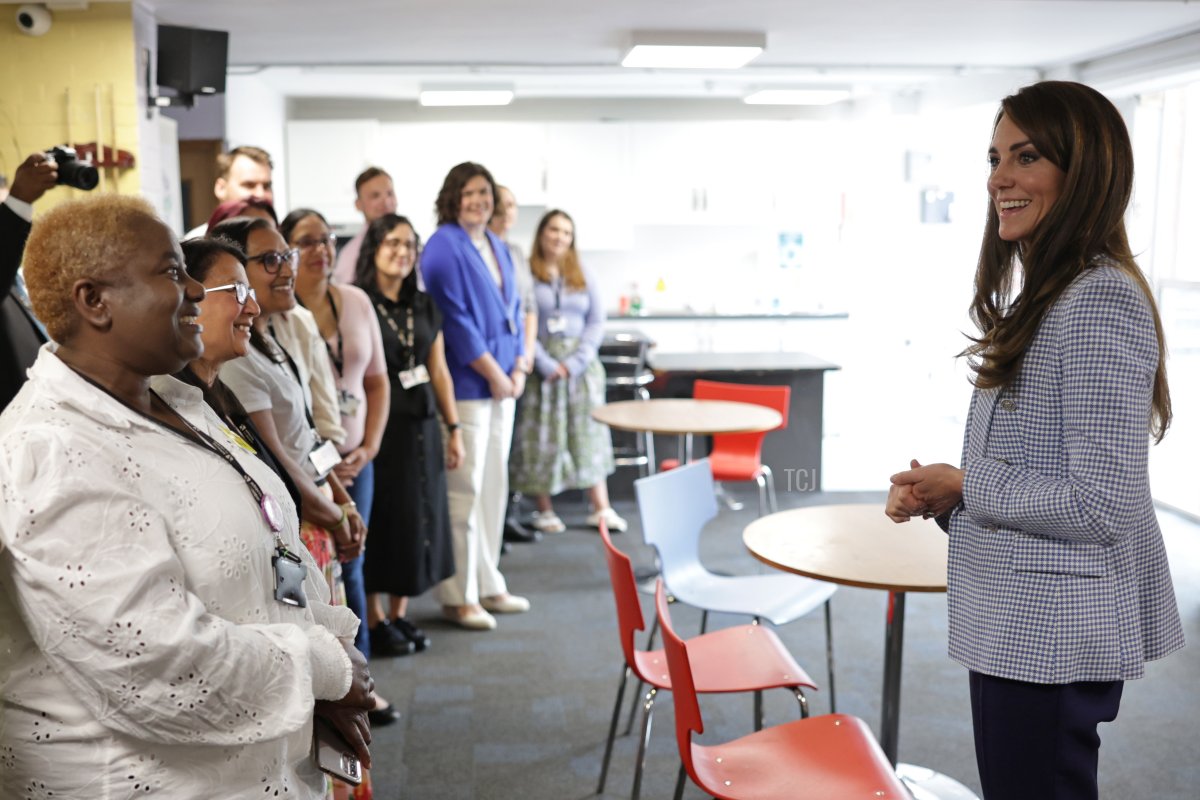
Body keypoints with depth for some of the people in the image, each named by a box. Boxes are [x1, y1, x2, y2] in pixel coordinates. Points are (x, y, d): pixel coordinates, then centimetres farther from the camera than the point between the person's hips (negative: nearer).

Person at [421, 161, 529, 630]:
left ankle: (487, 584, 22)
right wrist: (493, 373, -12)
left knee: (494, 485, 12)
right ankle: (458, 596, 4)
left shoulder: (496, 247, 16)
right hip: (466, 384, -8)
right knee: (465, 490, -5)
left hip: (503, 384, 8)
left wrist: (518, 368, 6)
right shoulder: (444, 247, -8)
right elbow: (454, 319, -14)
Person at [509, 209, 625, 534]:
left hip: (581, 364, 3)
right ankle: (544, 510, 11)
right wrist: (547, 364, -15)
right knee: (541, 437, 1)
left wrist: (574, 363, -8)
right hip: (540, 366, -3)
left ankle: (601, 507, 9)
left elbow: (596, 323, 5)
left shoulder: (584, 276, 9)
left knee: (589, 433, 5)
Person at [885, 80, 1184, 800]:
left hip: (1054, 634, -10)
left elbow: (1101, 504, -24)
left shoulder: (1102, 301, -20)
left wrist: (965, 487, -14)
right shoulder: (1045, 293, 12)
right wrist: (935, 496, 2)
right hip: (1020, 624, 10)